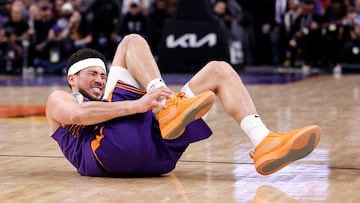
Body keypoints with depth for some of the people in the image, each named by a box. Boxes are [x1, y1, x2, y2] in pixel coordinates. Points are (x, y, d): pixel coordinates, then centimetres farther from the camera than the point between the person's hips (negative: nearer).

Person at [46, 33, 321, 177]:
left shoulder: (104, 105, 44)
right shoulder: (59, 100, 24)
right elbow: (77, 114, -4)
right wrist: (139, 105, -15)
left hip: (156, 152, 6)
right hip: (109, 151, -6)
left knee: (219, 70, 5)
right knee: (132, 42, -1)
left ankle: (264, 143, -21)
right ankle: (167, 108, -29)